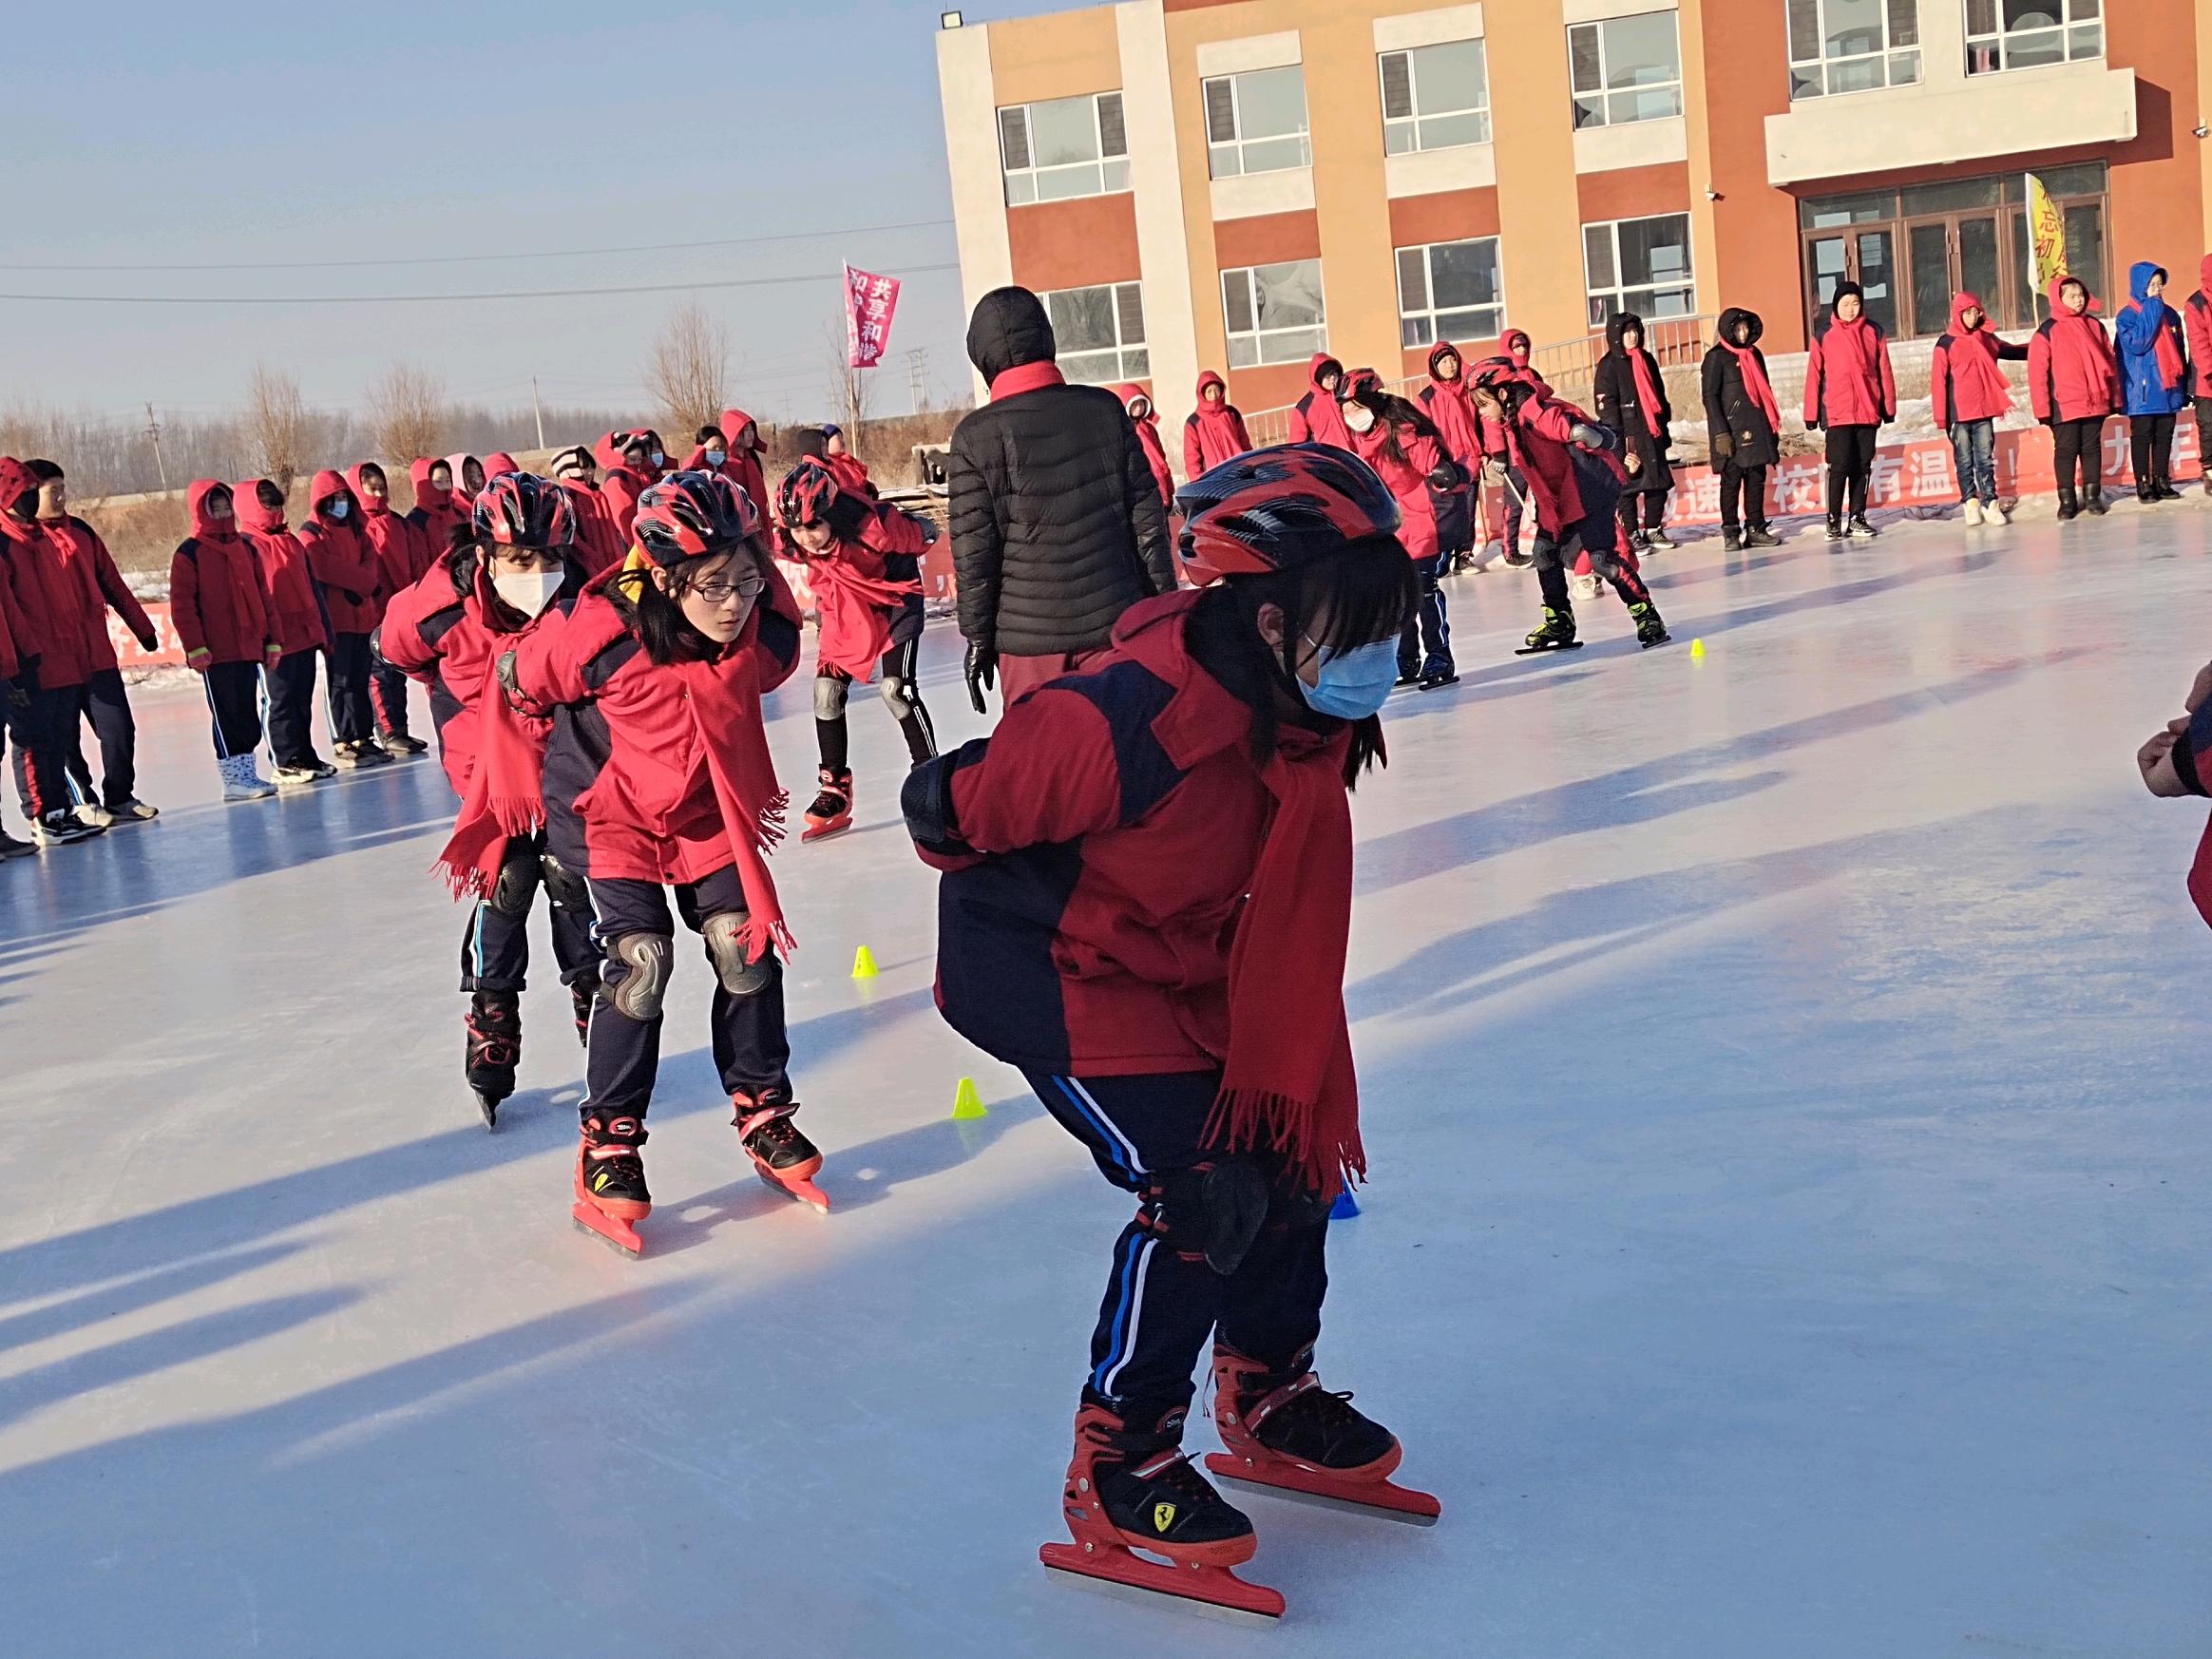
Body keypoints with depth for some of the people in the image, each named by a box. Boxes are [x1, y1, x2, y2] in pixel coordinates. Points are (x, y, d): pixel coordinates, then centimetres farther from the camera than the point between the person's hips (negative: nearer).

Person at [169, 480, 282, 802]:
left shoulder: (244, 547, 13)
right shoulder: (189, 553, -5)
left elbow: (261, 597, 17)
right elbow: (182, 606, -9)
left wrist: (271, 640, 13)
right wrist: (195, 648, -15)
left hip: (249, 648, 6)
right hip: (216, 652, -6)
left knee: (248, 714, 9)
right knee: (226, 715, -2)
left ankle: (246, 772, 17)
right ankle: (233, 778, 2)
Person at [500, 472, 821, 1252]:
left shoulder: (765, 633, -20)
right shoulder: (604, 634, -32)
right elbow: (518, 681, -13)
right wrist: (516, 784, 0)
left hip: (708, 812, 4)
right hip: (610, 813, -4)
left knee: (746, 948, -2)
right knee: (640, 964, -13)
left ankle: (764, 1115, 16)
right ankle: (608, 1146, 0)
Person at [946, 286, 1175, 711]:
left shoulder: (975, 437, -8)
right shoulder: (1106, 408, 1)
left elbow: (974, 552, -7)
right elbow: (1148, 518, 3)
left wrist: (978, 638, 3)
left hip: (1030, 635, -2)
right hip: (1116, 623, 3)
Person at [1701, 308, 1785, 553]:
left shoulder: (1754, 354, 16)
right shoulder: (1717, 357, -4)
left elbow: (1764, 391, 22)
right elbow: (1710, 396, -9)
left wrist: (1773, 425, 17)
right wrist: (1720, 432, -16)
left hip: (1757, 429, 6)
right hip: (1732, 431, -6)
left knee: (1757, 478, 6)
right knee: (1732, 480, -4)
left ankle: (1755, 528, 11)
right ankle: (1730, 533, -1)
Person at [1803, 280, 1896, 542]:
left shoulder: (1874, 332, 7)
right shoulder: (1823, 335, 1)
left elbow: (1884, 372, 8)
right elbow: (1814, 376, 1)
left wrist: (1889, 407, 7)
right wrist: (1811, 415, 0)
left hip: (1868, 411, 3)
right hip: (1837, 413, -3)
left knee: (1863, 466, 6)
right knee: (1840, 465, -8)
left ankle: (1858, 519, 14)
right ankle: (1834, 521, 0)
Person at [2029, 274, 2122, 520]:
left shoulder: (2095, 326, 10)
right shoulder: (2047, 332, -3)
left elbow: (2110, 363, 13)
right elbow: (2037, 373, -6)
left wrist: (2115, 397, 10)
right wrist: (2042, 408, -10)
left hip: (2095, 403, 3)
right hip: (2064, 405, -3)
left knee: (2092, 448, 8)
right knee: (2065, 451, 1)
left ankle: (2092, 495, 16)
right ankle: (2067, 500, 8)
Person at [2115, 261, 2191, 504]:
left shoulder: (2169, 314, 12)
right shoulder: (2127, 316, -4)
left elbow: (2180, 351, 15)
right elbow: (2136, 344, -20)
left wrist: (2184, 385, 11)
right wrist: (2151, 311, -15)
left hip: (2167, 388, 5)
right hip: (2143, 391, -5)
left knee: (2165, 436, 8)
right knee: (2142, 437, -2)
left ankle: (2162, 481, 14)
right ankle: (2143, 485, 1)